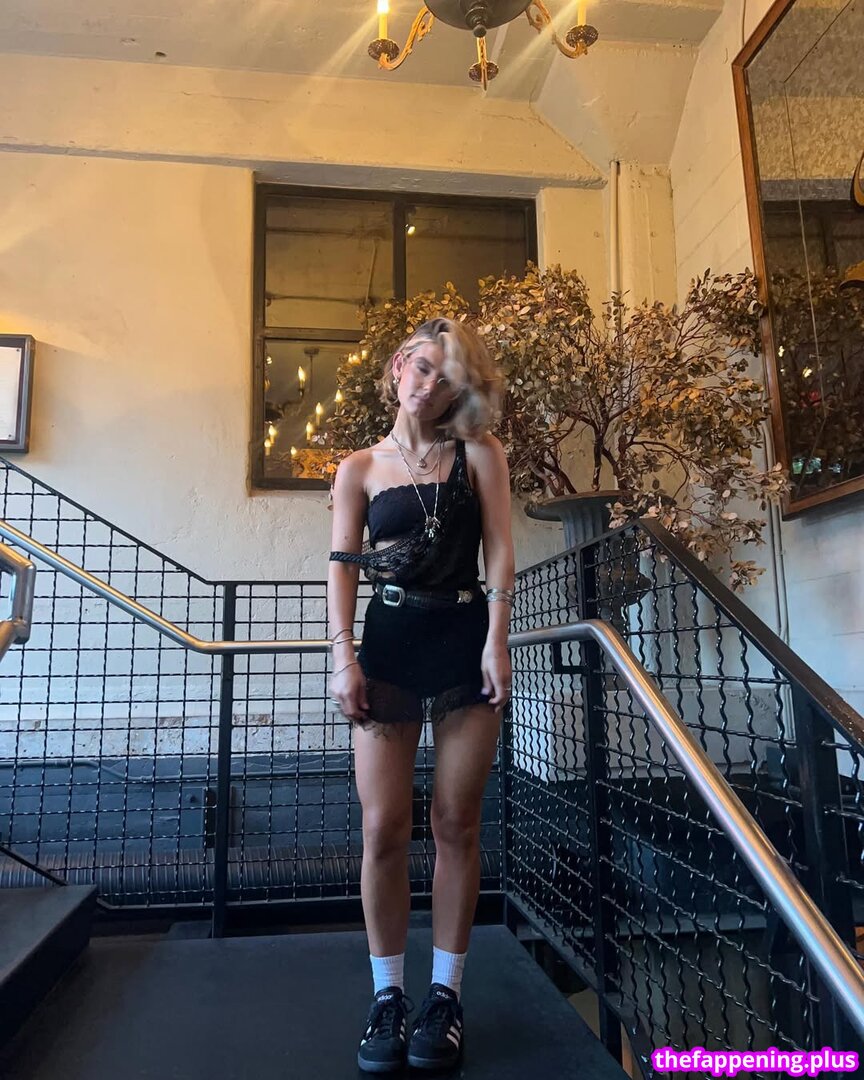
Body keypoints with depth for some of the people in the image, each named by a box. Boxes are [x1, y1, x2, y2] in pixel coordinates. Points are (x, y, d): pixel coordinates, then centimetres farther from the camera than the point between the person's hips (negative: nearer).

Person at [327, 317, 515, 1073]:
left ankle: (447, 992, 21)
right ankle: (388, 996, 18)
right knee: (383, 828, 1)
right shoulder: (360, 468, 9)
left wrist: (496, 641, -10)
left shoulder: (478, 453, 7)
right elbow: (343, 567, 2)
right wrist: (344, 657, -9)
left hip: (465, 642, 0)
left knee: (457, 825, 6)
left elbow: (499, 551, 0)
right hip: (389, 643, 1)